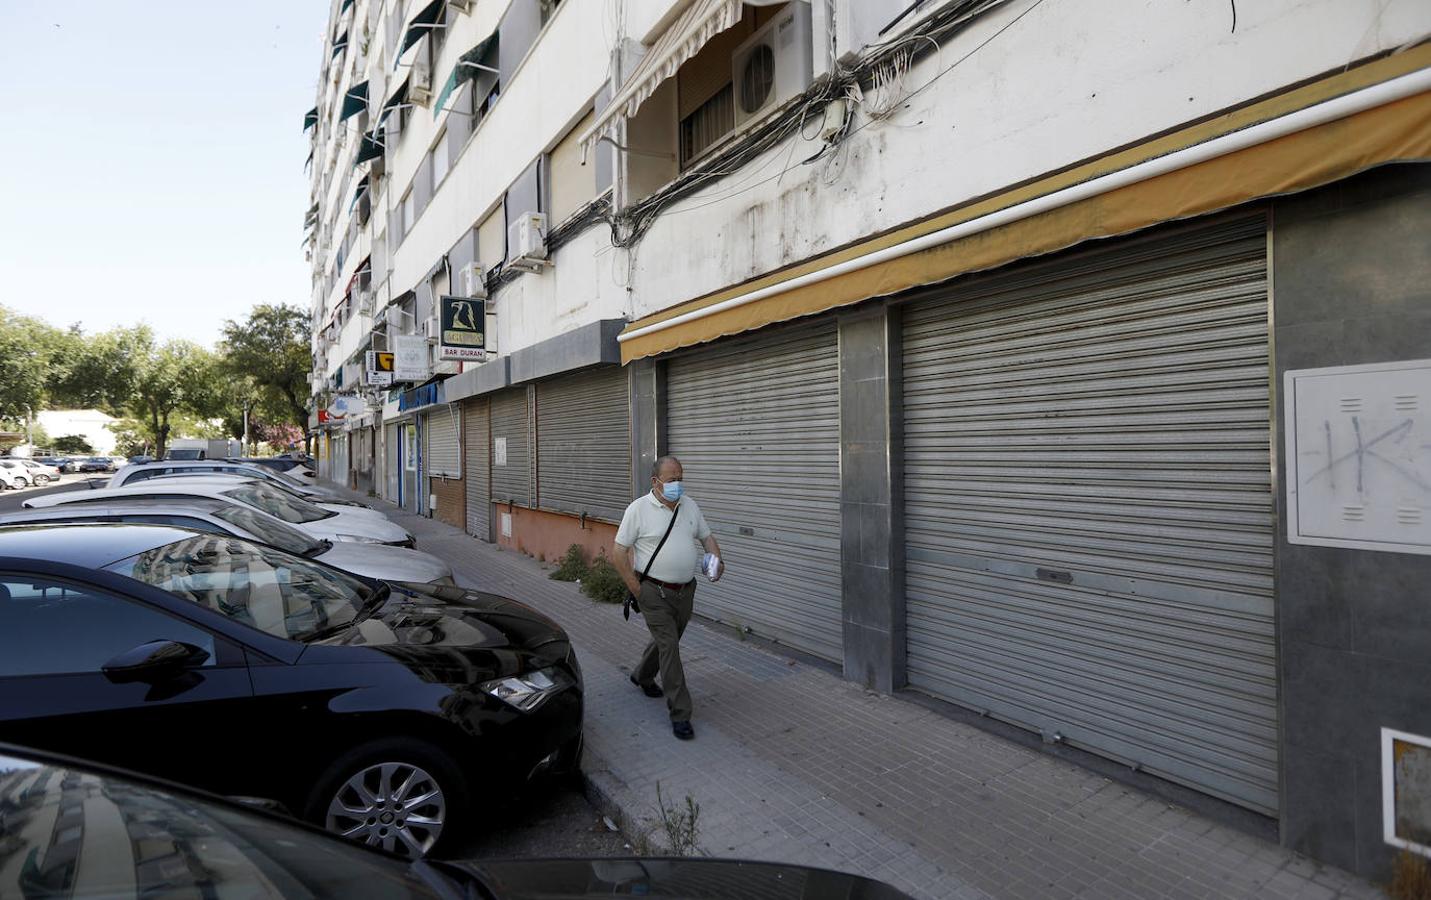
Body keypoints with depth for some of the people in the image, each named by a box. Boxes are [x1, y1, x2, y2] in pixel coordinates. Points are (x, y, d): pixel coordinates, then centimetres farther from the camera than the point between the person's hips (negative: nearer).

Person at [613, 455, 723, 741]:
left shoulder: (689, 506, 6)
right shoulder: (639, 509, -11)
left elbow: (707, 537, 16)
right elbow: (619, 552, -10)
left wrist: (717, 559, -5)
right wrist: (637, 590, -14)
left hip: (686, 590, 6)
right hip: (655, 592, -6)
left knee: (667, 641, 21)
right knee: (669, 647, -8)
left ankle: (642, 675, 49)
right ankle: (679, 713, 0)